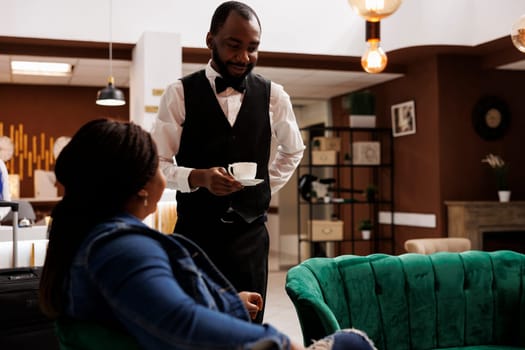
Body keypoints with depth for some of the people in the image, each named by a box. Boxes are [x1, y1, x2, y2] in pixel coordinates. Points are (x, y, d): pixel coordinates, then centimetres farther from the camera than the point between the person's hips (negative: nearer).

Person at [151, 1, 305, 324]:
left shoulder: (274, 96, 3)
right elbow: (158, 163, -6)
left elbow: (293, 151, 20)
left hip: (250, 232, 2)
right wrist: (199, 177, -23)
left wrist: (264, 188, 10)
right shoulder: (180, 93, -5)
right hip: (195, 230, -2)